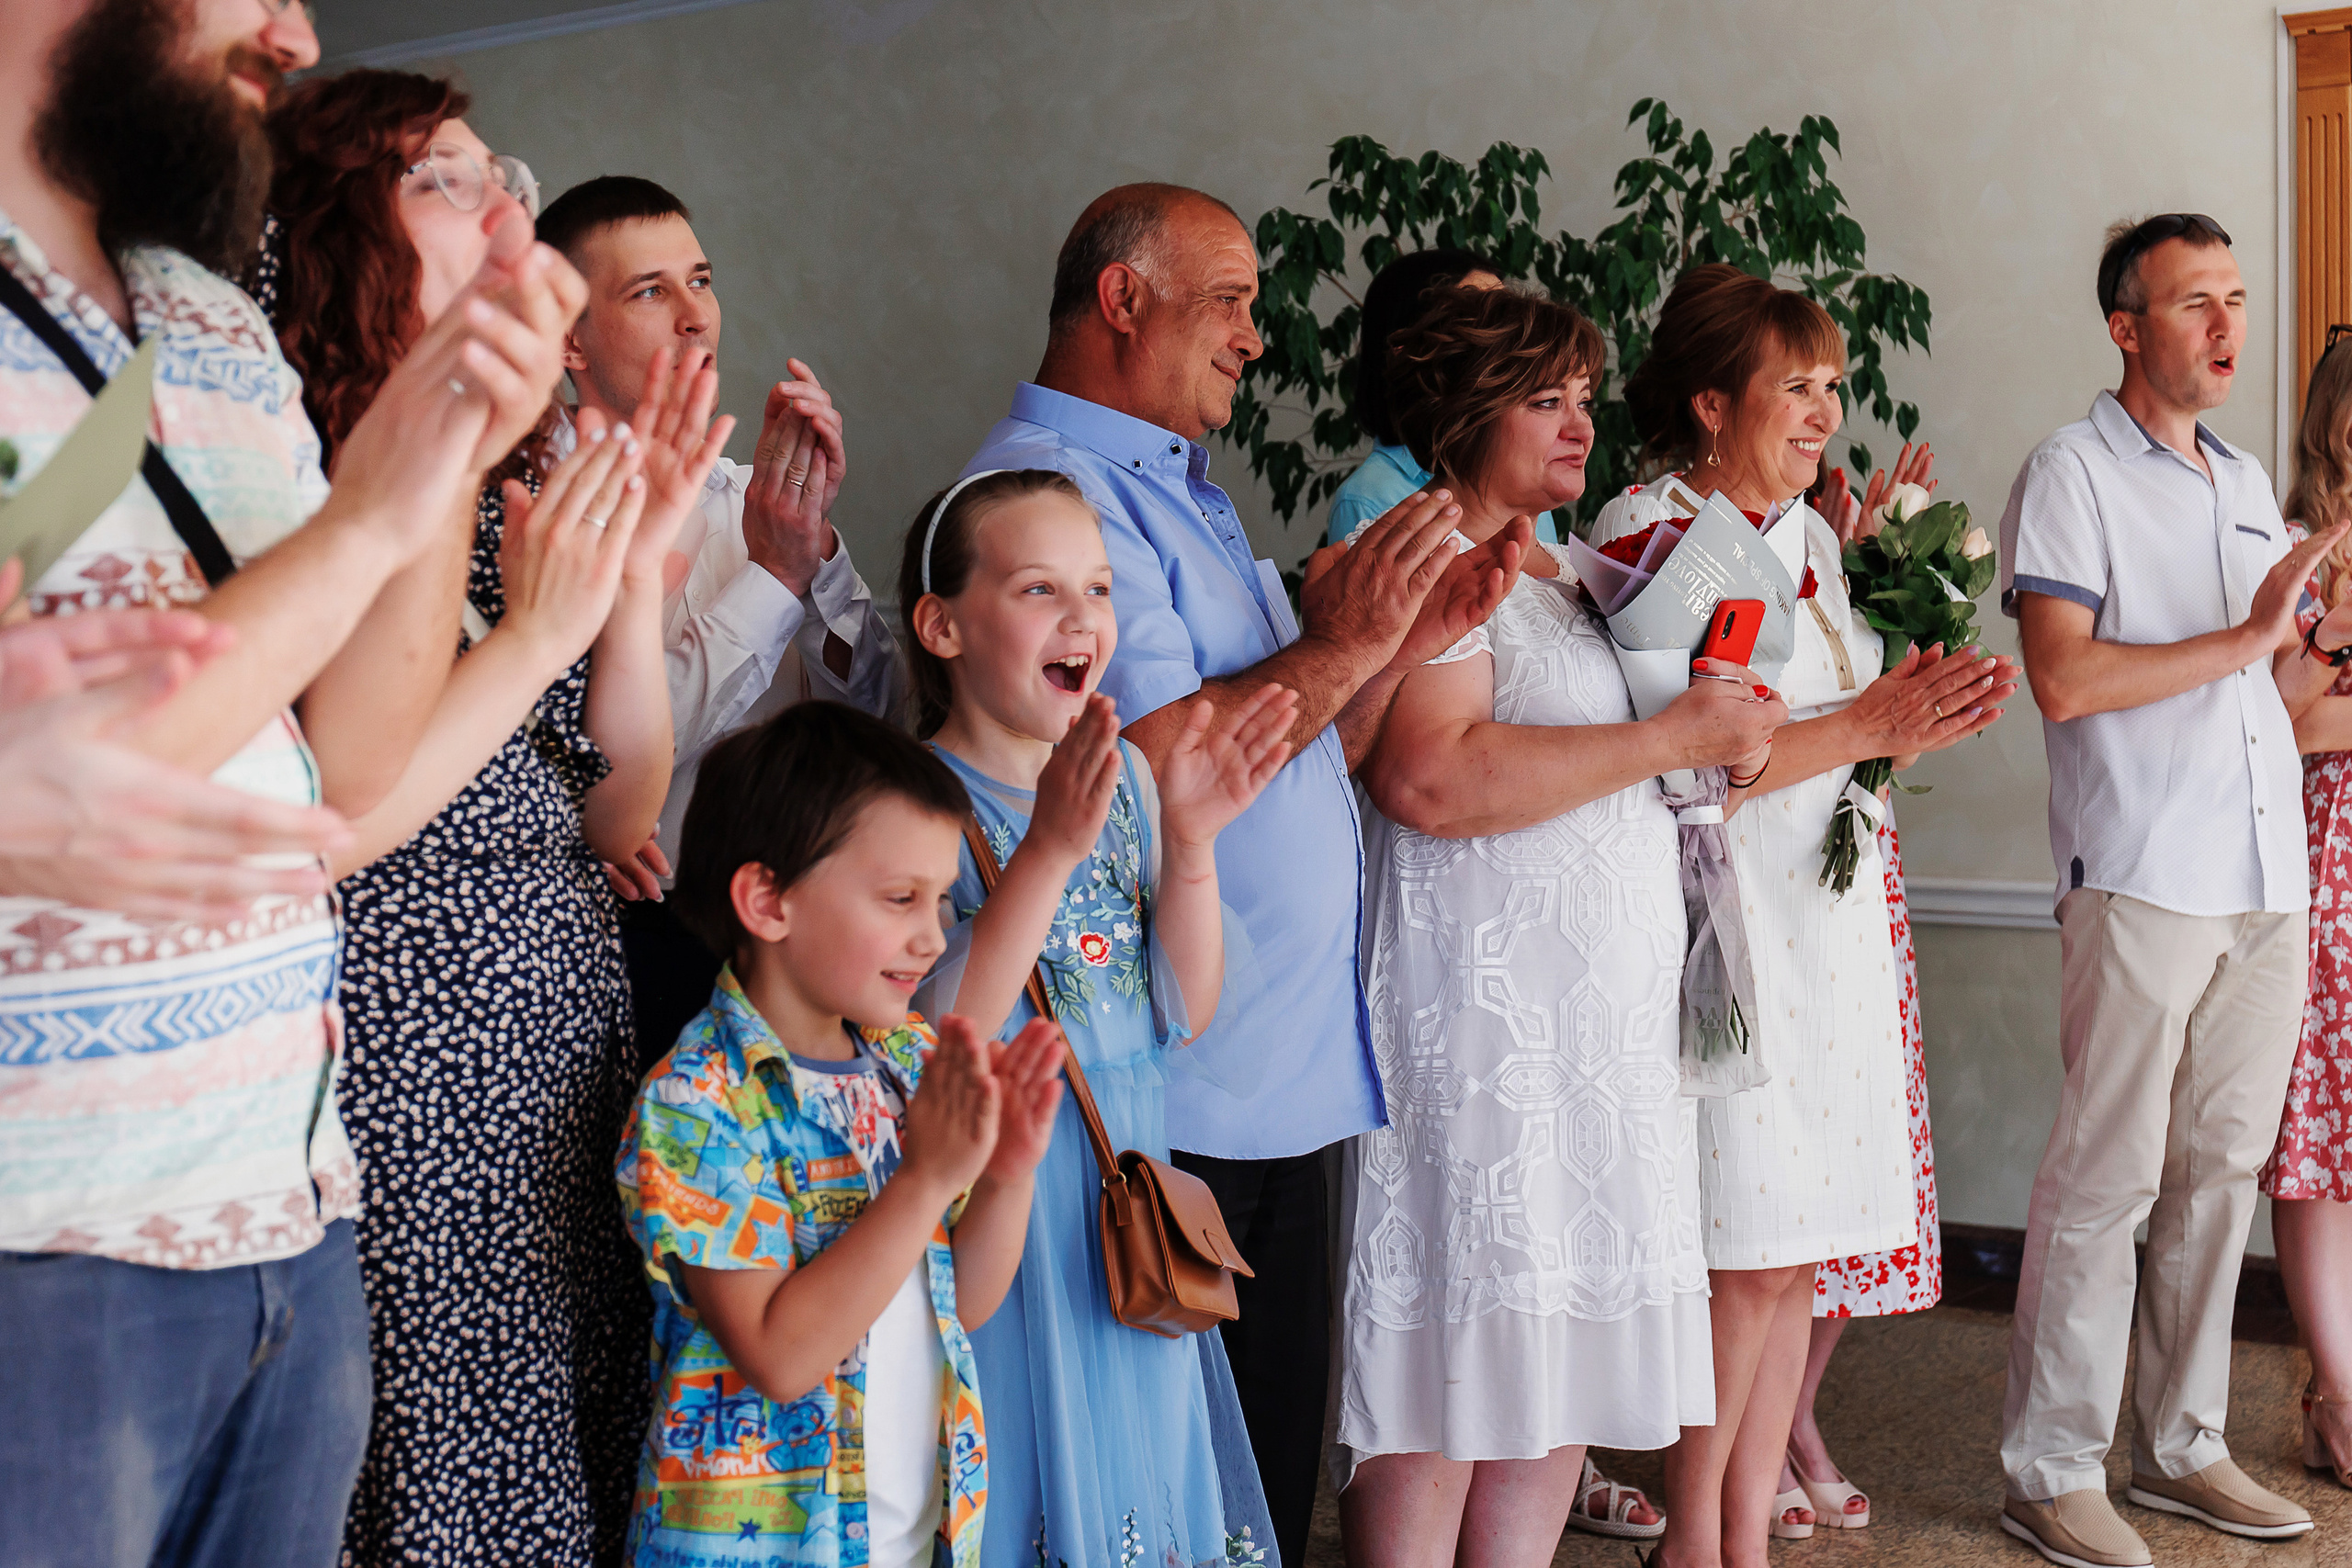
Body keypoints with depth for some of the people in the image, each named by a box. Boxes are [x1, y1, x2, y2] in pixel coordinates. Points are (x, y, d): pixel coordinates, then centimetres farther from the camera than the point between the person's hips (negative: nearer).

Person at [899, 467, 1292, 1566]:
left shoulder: (1127, 778, 5)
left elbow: (1184, 1017, 3)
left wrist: (1190, 842, -11)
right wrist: (1050, 850, -29)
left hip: (1127, 1195, 6)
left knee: (1131, 1471, 16)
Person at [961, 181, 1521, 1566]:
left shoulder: (1183, 491, 20)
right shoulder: (1048, 489, -12)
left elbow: (1299, 760, 18)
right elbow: (1154, 761, -22)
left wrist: (1408, 643, 4)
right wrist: (1345, 644, -15)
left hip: (1287, 1075, 10)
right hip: (1169, 1100, -10)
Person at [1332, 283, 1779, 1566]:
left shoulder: (1552, 572, 21)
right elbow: (1431, 779, -25)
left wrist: (1721, 734, 14)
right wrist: (1674, 737, -17)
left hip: (1599, 1018, 10)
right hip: (1480, 1016, -9)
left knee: (1565, 1342, 10)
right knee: (1450, 1361, -5)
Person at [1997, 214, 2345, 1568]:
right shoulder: (2073, 474, -4)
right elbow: (2065, 680, -16)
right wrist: (2243, 638, -17)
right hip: (2143, 881, -7)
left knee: (2224, 1167, 11)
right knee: (2109, 1178, -5)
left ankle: (2184, 1445, 22)